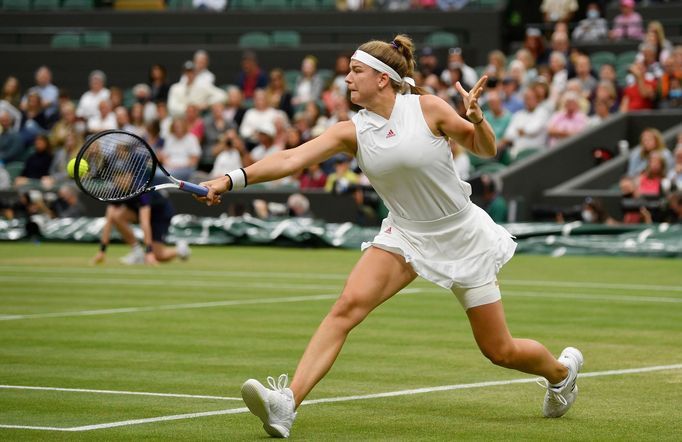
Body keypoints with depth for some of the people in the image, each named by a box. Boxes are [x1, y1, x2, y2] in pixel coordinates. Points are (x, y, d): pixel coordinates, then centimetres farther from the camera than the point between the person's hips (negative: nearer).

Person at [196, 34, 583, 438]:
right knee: (348, 304, -24)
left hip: (462, 236, -2)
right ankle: (287, 404, -33)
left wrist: (476, 118, -24)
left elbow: (486, 150, -3)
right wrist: (231, 180, -31)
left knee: (500, 351, 6)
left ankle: (563, 368, 40)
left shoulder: (428, 108, -15)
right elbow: (292, 158, -19)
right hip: (405, 235, 3)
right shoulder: (352, 132, -7)